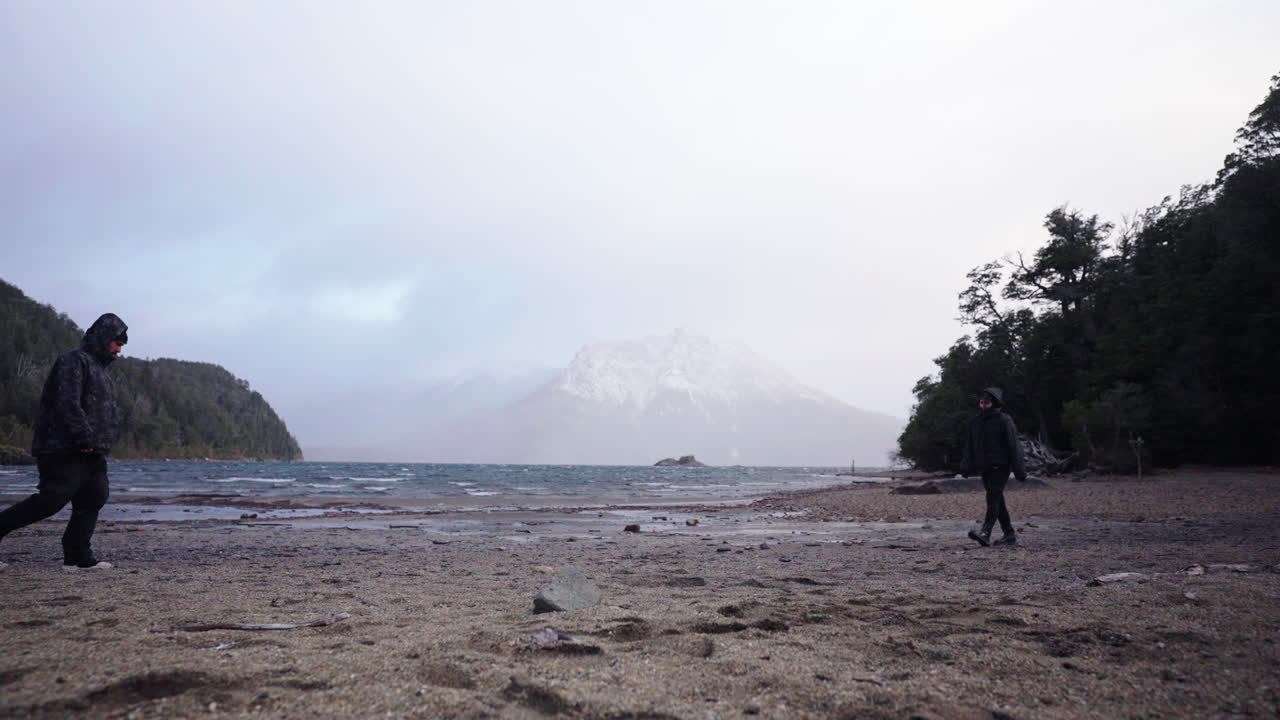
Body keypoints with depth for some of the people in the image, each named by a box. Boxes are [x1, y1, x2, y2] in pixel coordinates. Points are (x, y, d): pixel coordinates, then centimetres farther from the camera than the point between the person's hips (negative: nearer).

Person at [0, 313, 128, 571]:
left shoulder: (98, 367, 23)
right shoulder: (73, 361, -9)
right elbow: (68, 404, -20)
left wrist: (103, 442, 16)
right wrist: (85, 438, -21)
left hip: (91, 453, 10)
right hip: (66, 452, -10)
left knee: (92, 501, 6)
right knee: (51, 499, -11)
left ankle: (78, 558, 10)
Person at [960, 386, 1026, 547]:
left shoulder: (1004, 420, -6)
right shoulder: (975, 422, 13)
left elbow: (1013, 446, -8)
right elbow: (969, 447, 15)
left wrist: (1019, 471, -11)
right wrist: (966, 467, 8)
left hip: (1000, 466, -7)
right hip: (985, 468, 7)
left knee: (993, 499, -16)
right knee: (997, 501, 10)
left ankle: (985, 533, -24)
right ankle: (1009, 535, 18)